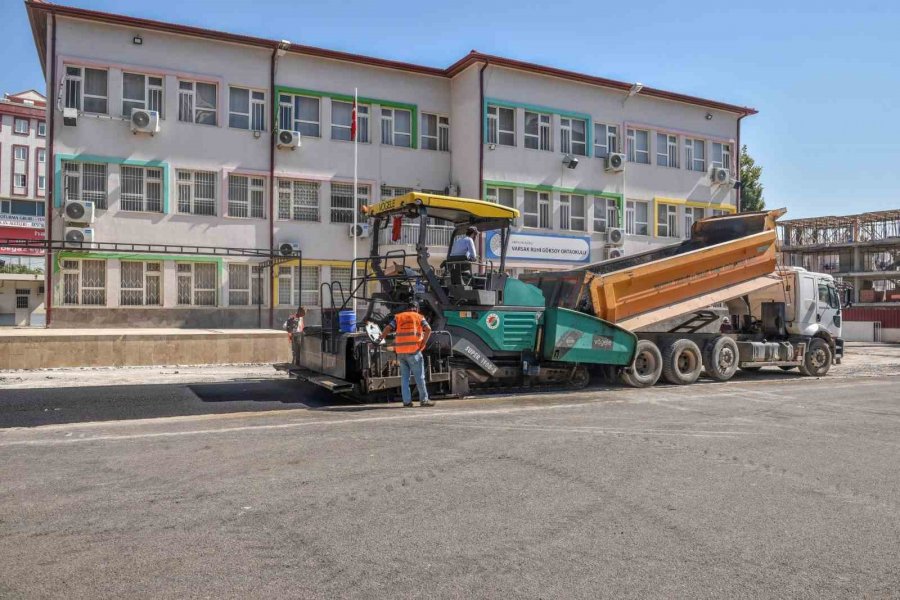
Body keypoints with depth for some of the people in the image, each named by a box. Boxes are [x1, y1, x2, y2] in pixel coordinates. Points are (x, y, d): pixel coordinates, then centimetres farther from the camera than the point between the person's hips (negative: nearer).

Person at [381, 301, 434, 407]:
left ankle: (407, 401, 8)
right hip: (413, 351, -3)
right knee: (419, 376, 2)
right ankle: (424, 400, 4)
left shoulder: (398, 317, 16)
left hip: (400, 351, 4)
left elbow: (387, 329, 4)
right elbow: (428, 329, -7)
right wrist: (423, 343, -3)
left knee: (404, 377, 10)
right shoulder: (419, 317, 9)